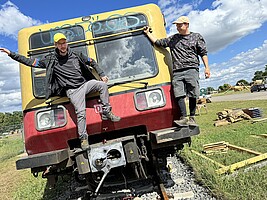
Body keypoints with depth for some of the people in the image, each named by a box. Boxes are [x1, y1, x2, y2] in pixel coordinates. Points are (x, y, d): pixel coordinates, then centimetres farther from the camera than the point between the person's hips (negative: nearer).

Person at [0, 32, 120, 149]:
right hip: (72, 90, -3)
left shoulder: (76, 55, 8)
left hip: (85, 84, 4)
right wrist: (11, 54, -1)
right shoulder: (51, 60, 1)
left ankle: (106, 112, -5)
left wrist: (102, 75, 9)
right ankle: (83, 138, -1)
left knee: (102, 84, -15)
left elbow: (92, 62, 18)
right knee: (80, 113, -16)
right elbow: (30, 62, 2)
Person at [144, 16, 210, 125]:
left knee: (192, 95, -3)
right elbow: (157, 42, 26)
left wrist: (206, 68, 2)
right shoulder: (172, 39, 21)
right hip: (177, 72, 2)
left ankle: (192, 118, 8)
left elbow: (203, 53, 11)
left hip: (191, 70, -2)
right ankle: (183, 118, -7)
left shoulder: (196, 37, 15)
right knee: (179, 95, -10)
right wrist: (148, 33, 26)